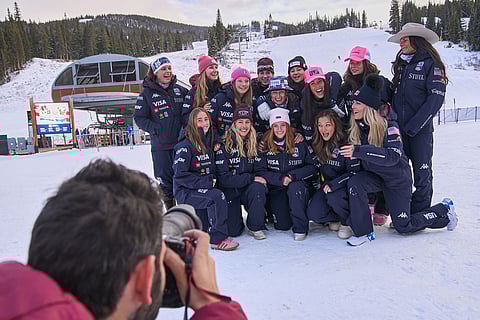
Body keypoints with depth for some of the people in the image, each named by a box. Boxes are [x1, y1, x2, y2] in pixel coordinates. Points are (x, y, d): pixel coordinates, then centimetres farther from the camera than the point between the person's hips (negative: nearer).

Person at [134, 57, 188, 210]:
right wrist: (155, 128, -12)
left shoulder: (180, 90, 10)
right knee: (165, 180, 3)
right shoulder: (147, 93, 1)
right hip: (161, 146, -2)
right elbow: (139, 117, 0)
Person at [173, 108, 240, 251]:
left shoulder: (208, 145, 13)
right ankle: (217, 239, -21)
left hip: (205, 188, 7)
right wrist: (205, 182, -19)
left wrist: (212, 180, 4)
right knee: (217, 196, -31)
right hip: (185, 192, -7)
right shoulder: (185, 146, -10)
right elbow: (180, 175, -16)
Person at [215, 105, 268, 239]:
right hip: (229, 192, -3)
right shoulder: (224, 145, -11)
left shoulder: (254, 144, 3)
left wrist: (261, 180, -11)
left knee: (258, 187, -32)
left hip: (248, 189, 3)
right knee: (233, 231, -14)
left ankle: (255, 227, -13)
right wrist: (250, 178, -21)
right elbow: (223, 178, -17)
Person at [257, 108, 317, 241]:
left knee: (295, 187, -37)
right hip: (276, 188, 1)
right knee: (282, 226, -11)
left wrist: (292, 175, -17)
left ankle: (300, 228, -18)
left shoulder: (299, 143, -2)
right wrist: (281, 179, -19)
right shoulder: (265, 145, -2)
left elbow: (312, 167, -3)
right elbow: (262, 171, -5)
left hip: (297, 184, 0)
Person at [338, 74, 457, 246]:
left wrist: (359, 151, -47)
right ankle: (363, 232, -14)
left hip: (397, 178, -5)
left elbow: (393, 156, -40)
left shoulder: (388, 126, -25)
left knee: (403, 227, 3)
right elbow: (354, 154, 8)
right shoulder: (356, 127, -8)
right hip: (374, 175, 5)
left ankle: (444, 210, 28)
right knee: (354, 183, -28)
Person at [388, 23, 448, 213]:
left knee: (422, 172, 2)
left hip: (420, 129, -6)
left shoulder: (431, 63, -5)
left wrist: (414, 125, -16)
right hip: (399, 128, 6)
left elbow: (436, 98, -12)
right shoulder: (401, 65, 16)